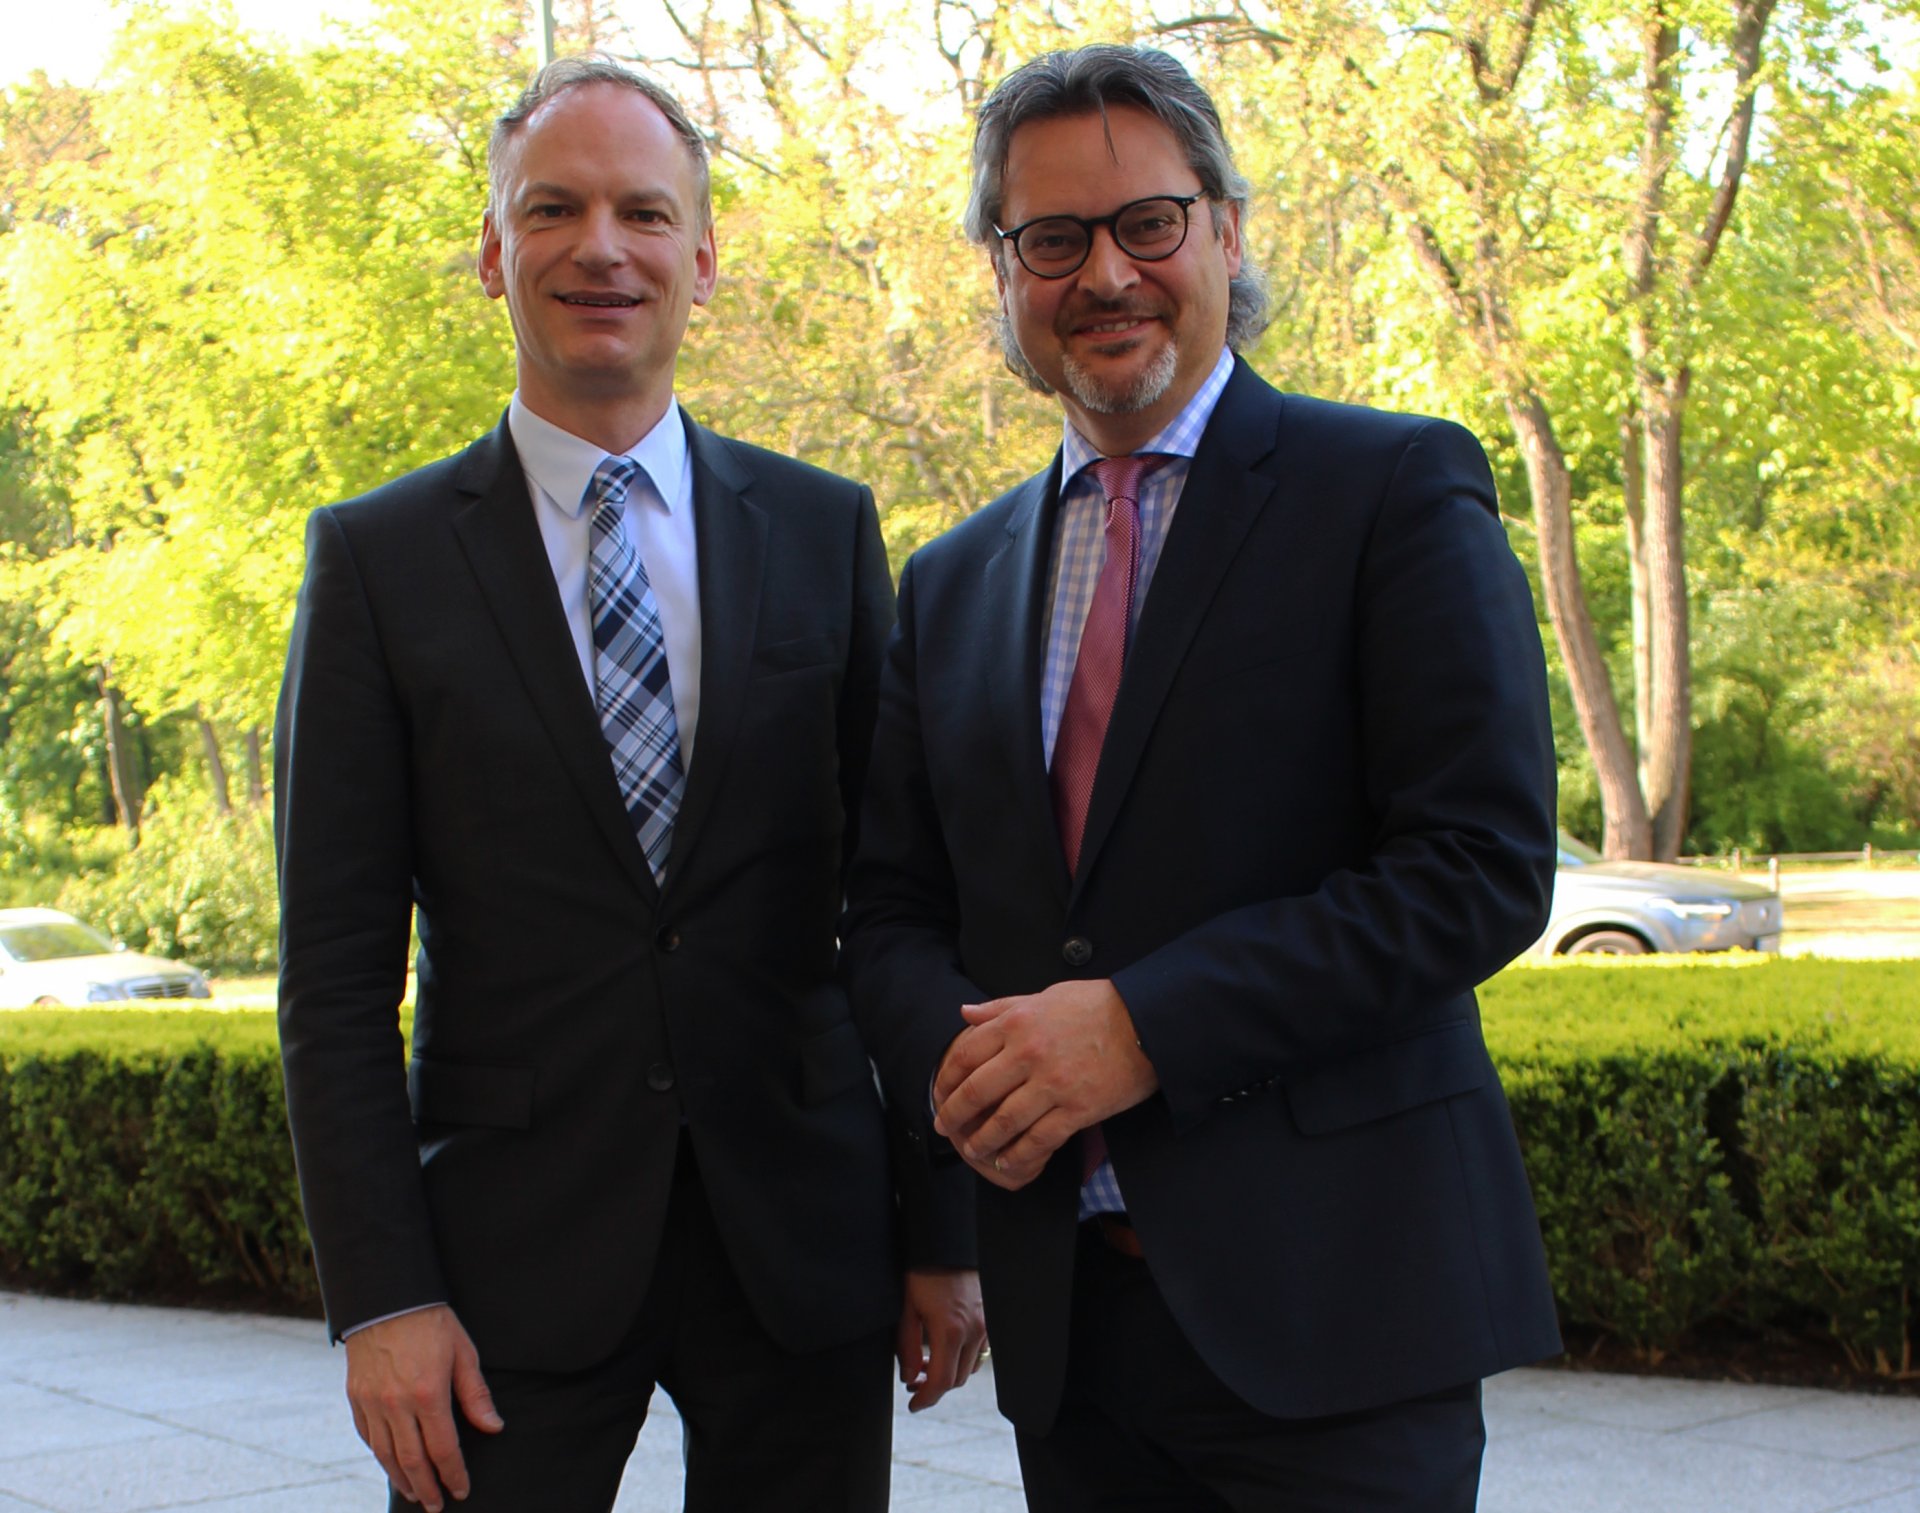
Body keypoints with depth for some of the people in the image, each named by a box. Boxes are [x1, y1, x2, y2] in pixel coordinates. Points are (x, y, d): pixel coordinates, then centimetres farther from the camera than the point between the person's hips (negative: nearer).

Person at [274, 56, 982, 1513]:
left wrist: (945, 1227, 3)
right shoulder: (378, 559, 0)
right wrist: (381, 1294, -8)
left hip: (800, 1240, 2)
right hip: (513, 1254, -1)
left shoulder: (827, 531, 5)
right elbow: (336, 971, -2)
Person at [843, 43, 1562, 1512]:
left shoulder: (1396, 490, -3)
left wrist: (1142, 1024, -18)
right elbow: (892, 912, 14)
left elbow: (1485, 866, -11)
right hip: (1067, 1312, 5)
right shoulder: (950, 584, 14)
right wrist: (958, 1060, -9)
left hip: (1331, 1293, -4)